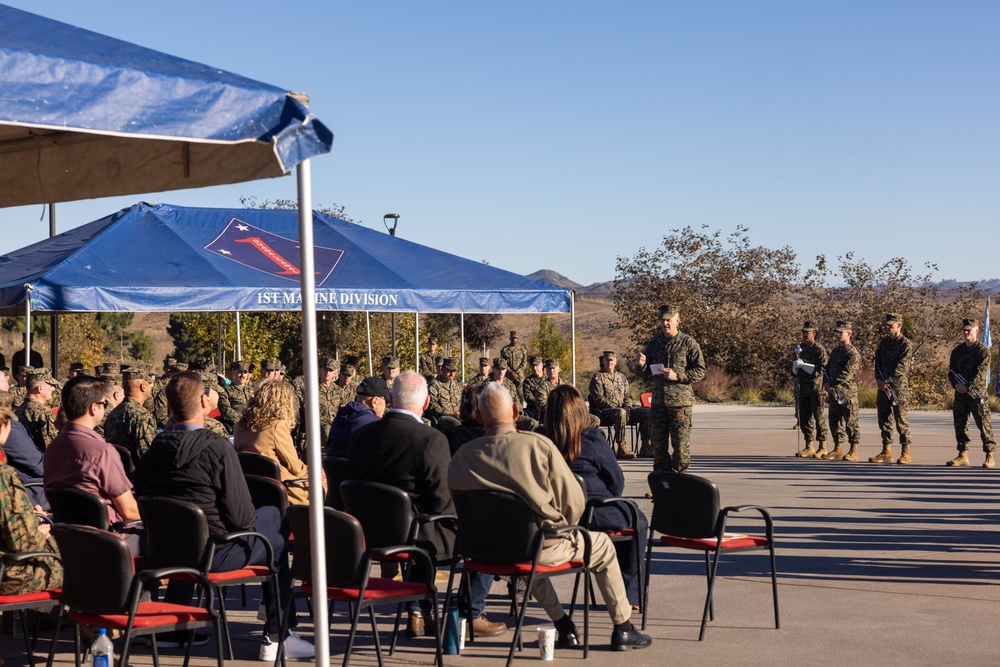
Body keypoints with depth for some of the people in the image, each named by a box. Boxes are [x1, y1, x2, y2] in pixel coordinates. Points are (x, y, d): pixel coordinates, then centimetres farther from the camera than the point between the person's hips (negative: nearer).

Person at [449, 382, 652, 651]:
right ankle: (623, 630, 30)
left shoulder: (461, 456, -9)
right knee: (602, 545, 23)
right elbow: (574, 502, -14)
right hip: (543, 547, -4)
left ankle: (565, 628, 37)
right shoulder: (538, 445, -19)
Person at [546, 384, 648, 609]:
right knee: (638, 522, 23)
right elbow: (617, 482, -7)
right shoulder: (593, 439, -15)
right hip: (594, 514, -5)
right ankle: (630, 594, 25)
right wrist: (609, 497, 17)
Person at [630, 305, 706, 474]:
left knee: (681, 442, -4)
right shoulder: (654, 344, 12)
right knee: (658, 442, 6)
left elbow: (700, 371, -3)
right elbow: (642, 371, 16)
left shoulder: (688, 343, 0)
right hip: (658, 401, 4)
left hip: (680, 401, -4)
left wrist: (677, 376, -14)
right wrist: (640, 364, -8)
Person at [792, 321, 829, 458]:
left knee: (819, 417, -4)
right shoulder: (800, 348, 15)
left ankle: (823, 448, 1)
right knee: (804, 417, 7)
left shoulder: (819, 349, -6)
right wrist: (795, 365, -3)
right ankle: (809, 447, 13)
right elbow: (794, 371, 20)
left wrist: (803, 365, -19)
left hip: (816, 387, -7)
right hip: (802, 388, 7)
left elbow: (822, 369, -16)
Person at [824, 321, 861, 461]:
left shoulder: (853, 353, -9)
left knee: (851, 422, -6)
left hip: (848, 392, -8)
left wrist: (833, 385, -18)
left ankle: (854, 451, -5)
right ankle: (837, 448, 19)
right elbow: (828, 369, 18)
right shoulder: (834, 351, 18)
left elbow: (847, 373, -19)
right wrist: (826, 383, -1)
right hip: (833, 392, 8)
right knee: (835, 421, 11)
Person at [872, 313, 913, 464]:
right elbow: (878, 362, 12)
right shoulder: (883, 342, 15)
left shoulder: (905, 344, -6)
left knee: (901, 419, -6)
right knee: (884, 419, 8)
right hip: (883, 386, 7)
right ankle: (886, 451, 15)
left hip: (899, 387, -7)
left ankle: (906, 453, -3)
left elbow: (901, 367, -13)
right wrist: (879, 379, -4)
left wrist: (887, 382, -16)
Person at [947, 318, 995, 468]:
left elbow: (981, 372, -12)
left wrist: (968, 387, -19)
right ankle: (963, 455, 14)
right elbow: (951, 370, 13)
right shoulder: (957, 350, 14)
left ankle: (990, 457, -2)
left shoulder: (983, 350, -3)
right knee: (960, 424, 6)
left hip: (977, 393, -5)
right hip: (960, 393, 5)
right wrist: (955, 384, -7)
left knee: (984, 424, -6)